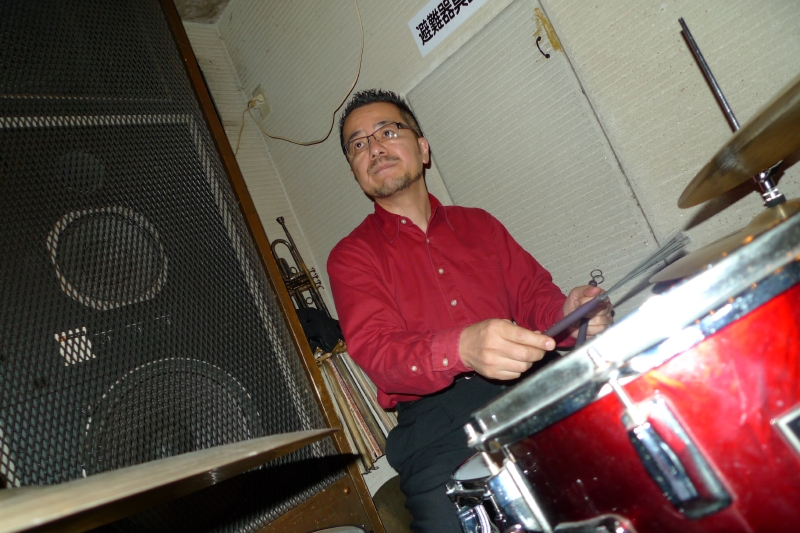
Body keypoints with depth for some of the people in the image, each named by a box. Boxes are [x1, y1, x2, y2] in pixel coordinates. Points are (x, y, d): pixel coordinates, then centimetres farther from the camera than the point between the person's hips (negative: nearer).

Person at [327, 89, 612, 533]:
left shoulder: (478, 224, 19)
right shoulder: (351, 257, 6)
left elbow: (533, 293, 12)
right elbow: (376, 351, -9)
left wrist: (569, 312, -12)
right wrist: (464, 347, -29)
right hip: (435, 417, -3)